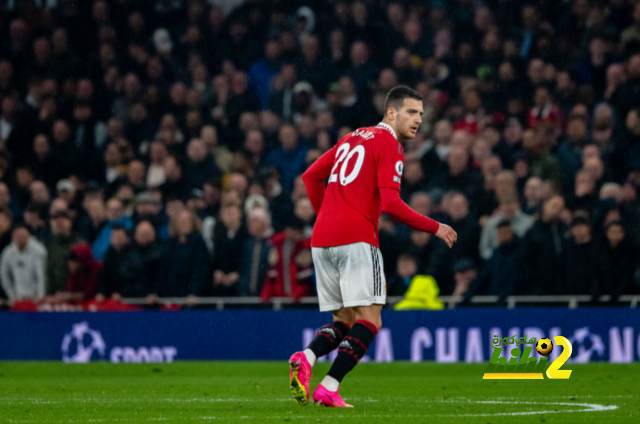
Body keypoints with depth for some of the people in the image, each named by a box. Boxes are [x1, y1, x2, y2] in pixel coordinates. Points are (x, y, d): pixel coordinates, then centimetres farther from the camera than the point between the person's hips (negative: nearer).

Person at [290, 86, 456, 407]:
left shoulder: (353, 138, 22)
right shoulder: (389, 145, -3)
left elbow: (311, 176, 25)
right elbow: (390, 203, -13)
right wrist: (434, 228, -5)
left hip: (321, 239, 8)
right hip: (357, 239, -8)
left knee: (344, 320, 13)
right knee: (369, 320, -6)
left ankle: (306, 358, -15)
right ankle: (329, 388, -19)